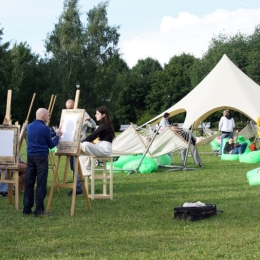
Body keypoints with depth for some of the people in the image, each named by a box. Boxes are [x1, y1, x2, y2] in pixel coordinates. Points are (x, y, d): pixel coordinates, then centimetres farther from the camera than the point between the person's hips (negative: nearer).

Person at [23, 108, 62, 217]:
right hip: (41, 157, -7)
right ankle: (39, 210, -4)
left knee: (29, 183, 8)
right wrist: (57, 136, 16)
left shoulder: (29, 126, 11)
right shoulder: (45, 128, -10)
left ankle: (27, 209, 10)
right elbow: (51, 145, 0)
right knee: (41, 184, -3)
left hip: (30, 156, 7)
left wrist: (54, 133, 27)